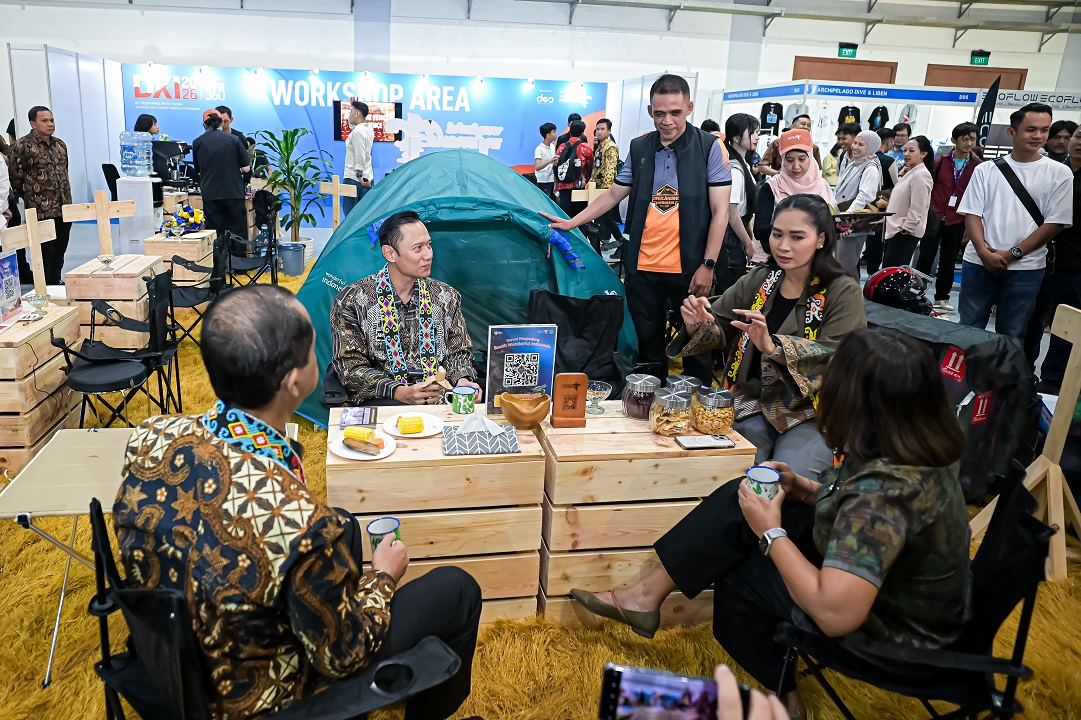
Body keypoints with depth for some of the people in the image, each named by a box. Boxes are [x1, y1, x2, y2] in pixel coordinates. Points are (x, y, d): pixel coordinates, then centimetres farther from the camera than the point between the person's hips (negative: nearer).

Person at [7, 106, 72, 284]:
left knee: (59, 253, 14)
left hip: (64, 209, 6)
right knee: (44, 255, 0)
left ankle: (56, 284, 27)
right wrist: (30, 198, 2)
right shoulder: (22, 146, -10)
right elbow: (15, 177, -7)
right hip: (41, 212, -6)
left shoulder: (60, 144, 12)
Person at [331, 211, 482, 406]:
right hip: (381, 400, -4)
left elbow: (458, 352, 18)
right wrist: (400, 392, -19)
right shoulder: (353, 301, 1)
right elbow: (351, 367, -3)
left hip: (440, 397, 4)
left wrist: (462, 380, -7)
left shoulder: (446, 296, 14)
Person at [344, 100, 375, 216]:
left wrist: (359, 175, -20)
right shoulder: (368, 128, 13)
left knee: (350, 211, -6)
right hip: (368, 178, 9)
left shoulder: (357, 132, -14)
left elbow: (360, 156, -20)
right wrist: (354, 105, 28)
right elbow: (352, 125, 34)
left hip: (354, 178, -9)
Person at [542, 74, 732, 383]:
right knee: (648, 344, 12)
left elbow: (719, 211, -5)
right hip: (642, 267, 4)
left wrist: (708, 265, -11)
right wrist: (571, 222, 7)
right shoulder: (639, 148, 9)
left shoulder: (710, 147, -3)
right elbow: (613, 195, 17)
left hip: (690, 268, -3)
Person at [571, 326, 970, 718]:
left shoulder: (883, 486, -38)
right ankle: (649, 593, 8)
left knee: (737, 570, 5)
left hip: (891, 628, -8)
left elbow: (835, 614, -40)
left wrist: (771, 532, -26)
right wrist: (807, 489, -4)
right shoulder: (923, 450, -10)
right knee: (738, 501, -4)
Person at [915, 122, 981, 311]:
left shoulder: (978, 166, -2)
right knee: (926, 257, 1)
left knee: (948, 261, 10)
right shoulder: (940, 161, -1)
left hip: (957, 222, 1)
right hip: (934, 217, -1)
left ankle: (942, 298, 20)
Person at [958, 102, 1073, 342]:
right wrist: (984, 252, -14)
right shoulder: (985, 170, 5)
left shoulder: (1059, 173, 2)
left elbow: (1054, 223, -2)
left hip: (1025, 269, -1)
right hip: (978, 263, 1)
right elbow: (972, 214, 1)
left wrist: (1012, 254, -11)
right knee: (968, 328, 8)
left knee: (1011, 335, 7)